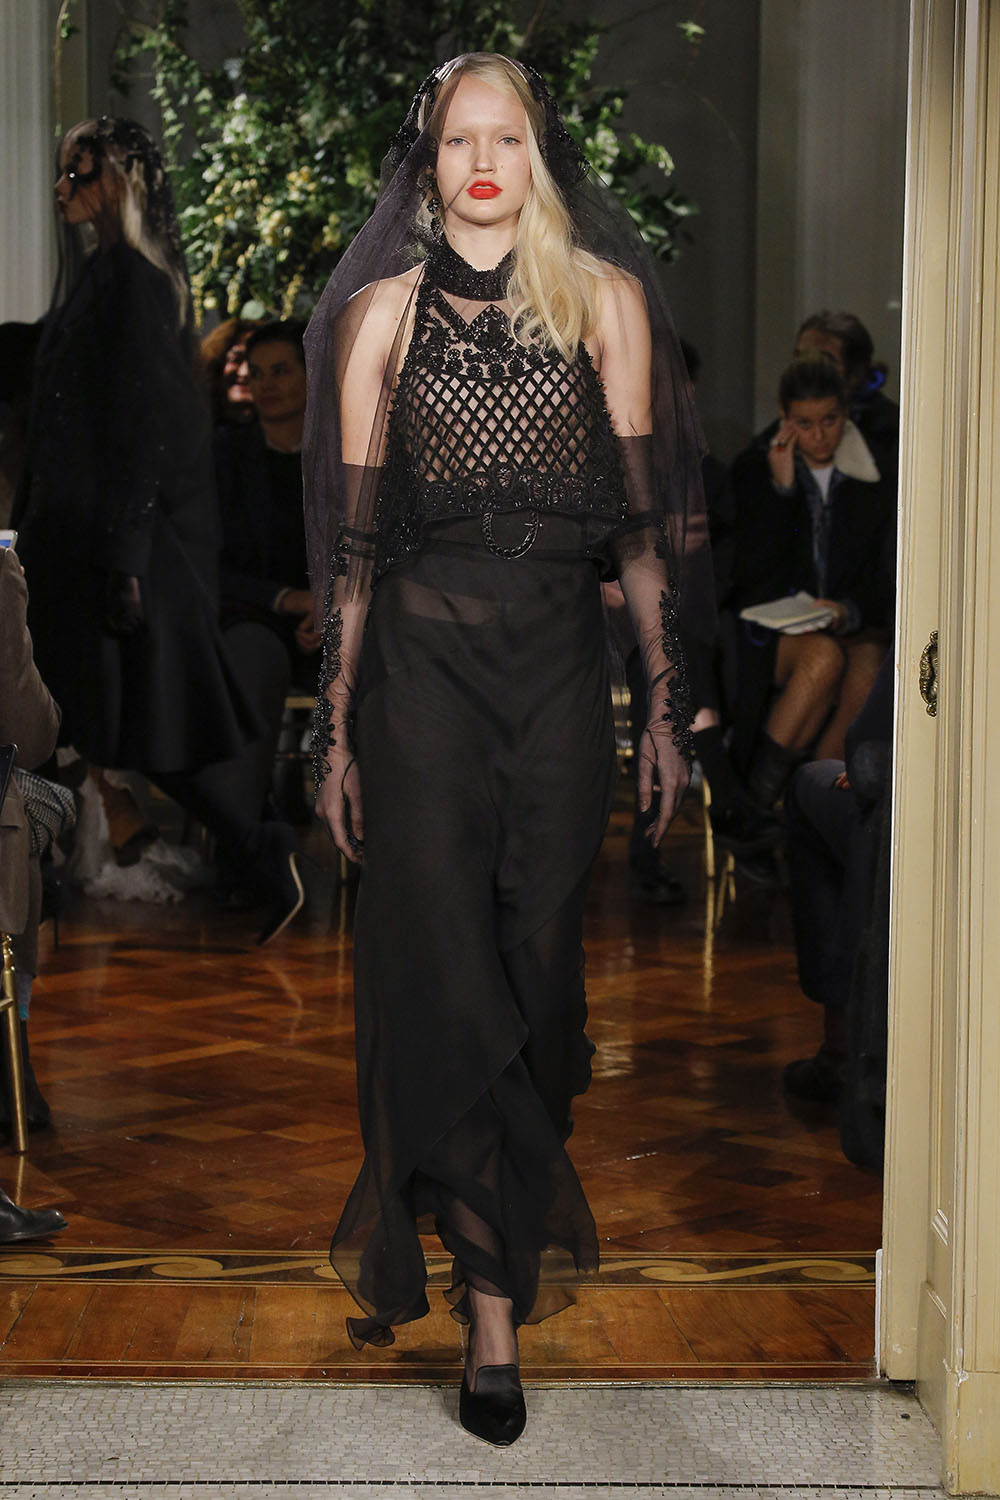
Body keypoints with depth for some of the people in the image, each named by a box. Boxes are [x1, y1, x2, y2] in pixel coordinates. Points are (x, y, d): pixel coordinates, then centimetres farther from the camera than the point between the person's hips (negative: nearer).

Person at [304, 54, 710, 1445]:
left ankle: (511, 1234, 21)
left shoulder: (605, 297, 7)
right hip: (423, 652, -1)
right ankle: (495, 1300, -1)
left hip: (562, 653, 1)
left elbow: (642, 511, 5)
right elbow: (354, 529, 4)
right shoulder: (384, 307, 7)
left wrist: (666, 701, 0)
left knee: (536, 958, 4)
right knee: (443, 968, -5)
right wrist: (337, 727, 1)